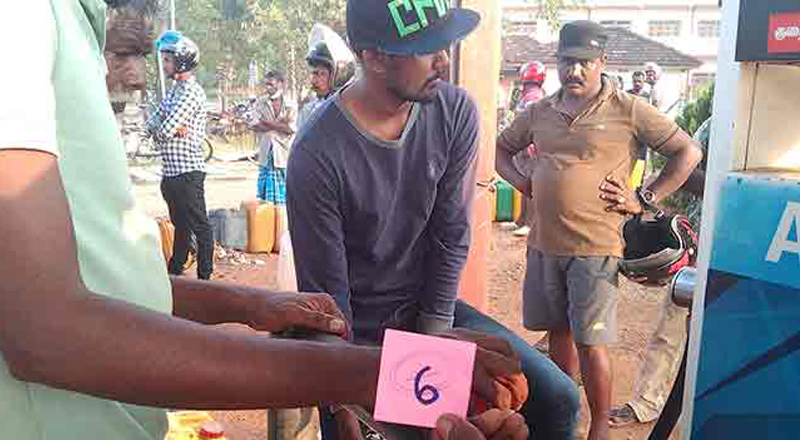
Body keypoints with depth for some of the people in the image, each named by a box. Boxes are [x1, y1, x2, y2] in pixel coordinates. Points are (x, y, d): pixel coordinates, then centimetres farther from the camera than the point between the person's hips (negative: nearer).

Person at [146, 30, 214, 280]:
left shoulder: (191, 92, -14)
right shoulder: (174, 91, 17)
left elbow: (163, 131, -20)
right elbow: (151, 124, 11)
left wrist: (164, 128, 3)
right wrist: (173, 128, -9)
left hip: (188, 172, -9)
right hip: (171, 172, 10)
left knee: (199, 227, -2)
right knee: (180, 225, 18)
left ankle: (204, 277, 4)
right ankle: (175, 271, 30)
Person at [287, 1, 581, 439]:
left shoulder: (456, 113, -12)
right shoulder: (317, 155, -24)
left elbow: (451, 238, -7)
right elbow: (326, 297, -17)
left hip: (430, 307, 3)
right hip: (356, 329, -3)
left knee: (556, 399, -6)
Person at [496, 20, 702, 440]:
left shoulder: (628, 110, -4)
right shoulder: (539, 112, 9)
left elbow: (688, 152, 0)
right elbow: (502, 148, 24)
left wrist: (644, 198, -5)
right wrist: (522, 182, 7)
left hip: (595, 248, -5)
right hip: (544, 244, 5)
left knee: (590, 342, 0)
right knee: (559, 332, 17)